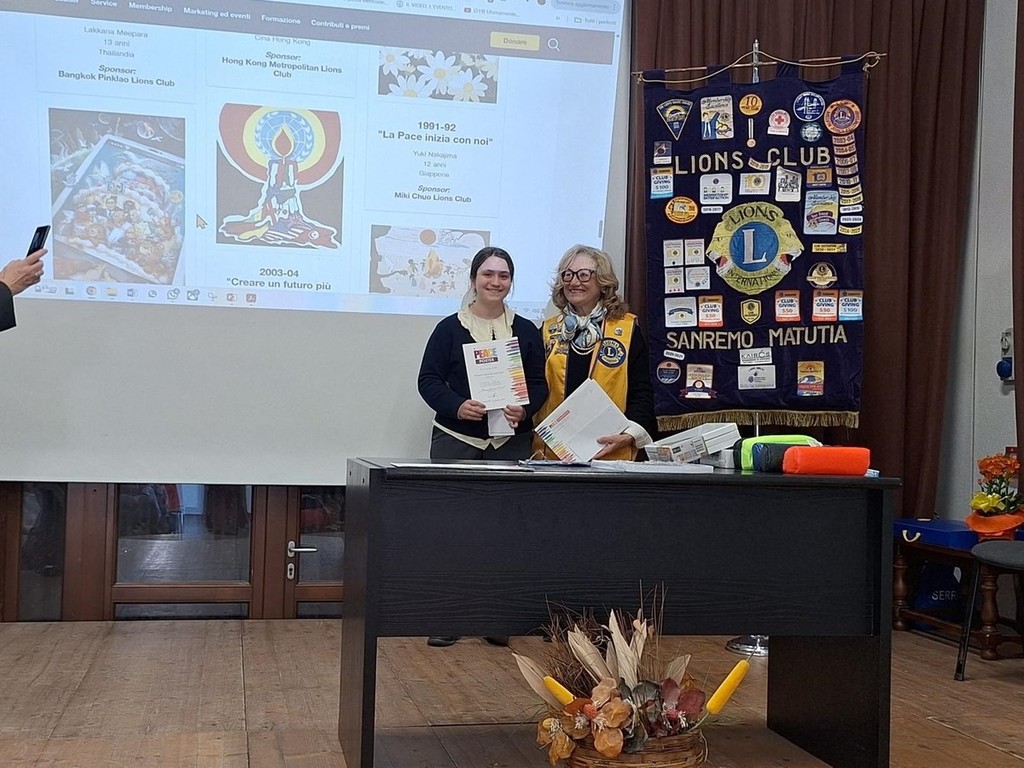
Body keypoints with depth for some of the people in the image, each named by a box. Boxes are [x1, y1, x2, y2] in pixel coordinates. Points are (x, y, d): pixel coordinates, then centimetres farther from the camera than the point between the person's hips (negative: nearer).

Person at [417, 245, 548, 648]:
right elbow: (429, 380, 1)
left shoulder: (526, 331, 10)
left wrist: (524, 409, -12)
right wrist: (457, 406, -17)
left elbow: (539, 384, 9)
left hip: (510, 442, 2)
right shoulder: (450, 328, 4)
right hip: (456, 439, -1)